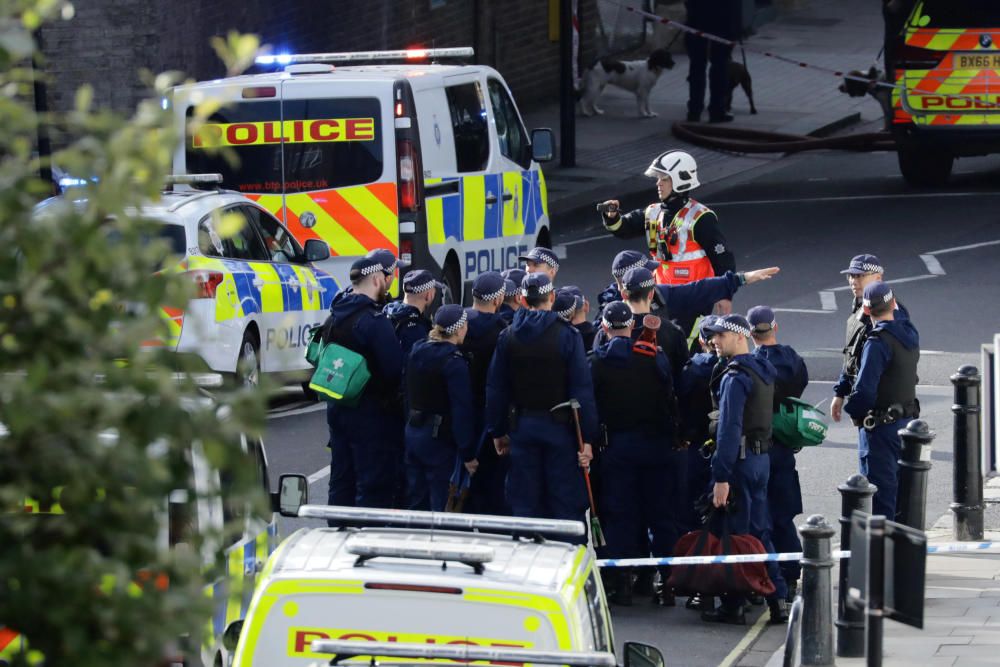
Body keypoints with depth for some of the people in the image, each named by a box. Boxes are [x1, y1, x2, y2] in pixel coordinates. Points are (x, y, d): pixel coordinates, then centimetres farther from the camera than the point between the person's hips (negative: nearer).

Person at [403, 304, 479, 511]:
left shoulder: (417, 352, 7)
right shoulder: (454, 362, -16)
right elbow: (461, 410, -16)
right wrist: (467, 454, -13)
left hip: (412, 432, 7)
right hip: (439, 439, -7)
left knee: (416, 502, 12)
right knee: (439, 504, -3)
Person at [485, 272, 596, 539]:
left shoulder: (508, 337, 2)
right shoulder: (567, 335, -9)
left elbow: (495, 389, 4)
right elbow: (582, 390, -11)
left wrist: (498, 431, 12)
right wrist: (587, 438, -10)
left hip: (522, 426, 3)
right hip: (559, 426, -3)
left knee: (524, 503, 8)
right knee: (567, 504, 1)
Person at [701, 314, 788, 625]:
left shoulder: (735, 377, -16)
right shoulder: (763, 371, 13)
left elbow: (729, 429, -21)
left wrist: (721, 477, -23)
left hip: (740, 459, -9)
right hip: (761, 456, 9)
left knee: (734, 532, -2)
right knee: (759, 530, 13)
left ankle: (732, 607, 2)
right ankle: (778, 598, 11)